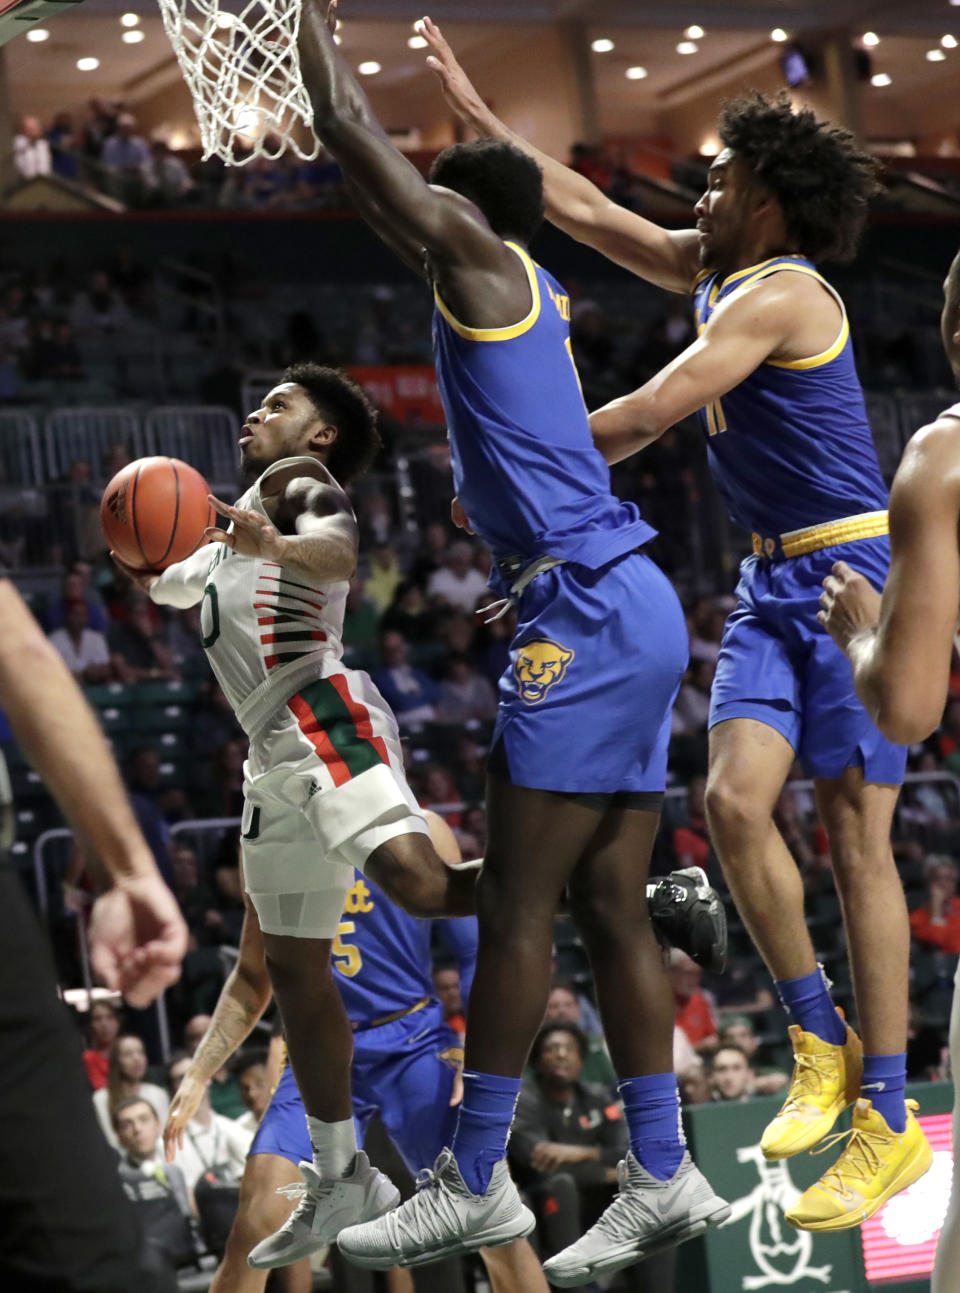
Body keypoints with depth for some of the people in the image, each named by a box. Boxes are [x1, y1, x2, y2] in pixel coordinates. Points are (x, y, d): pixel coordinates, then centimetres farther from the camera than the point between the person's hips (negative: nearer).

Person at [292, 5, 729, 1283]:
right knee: (611, 909, 8)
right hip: (623, 612, 10)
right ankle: (663, 1179, 9)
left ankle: (474, 1183, -3)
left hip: (588, 615, -10)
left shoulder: (482, 254, -3)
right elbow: (373, 178, 34)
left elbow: (349, 129, -2)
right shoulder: (507, 281, 21)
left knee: (516, 907, -7)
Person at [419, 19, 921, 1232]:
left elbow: (642, 417, -16)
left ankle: (889, 1121, -4)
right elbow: (586, 208, 19)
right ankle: (822, 1043, 4)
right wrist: (470, 106, 19)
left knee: (856, 842, -7)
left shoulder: (780, 294, -14)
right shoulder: (716, 271, 12)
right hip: (774, 585, 8)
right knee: (736, 801, -9)